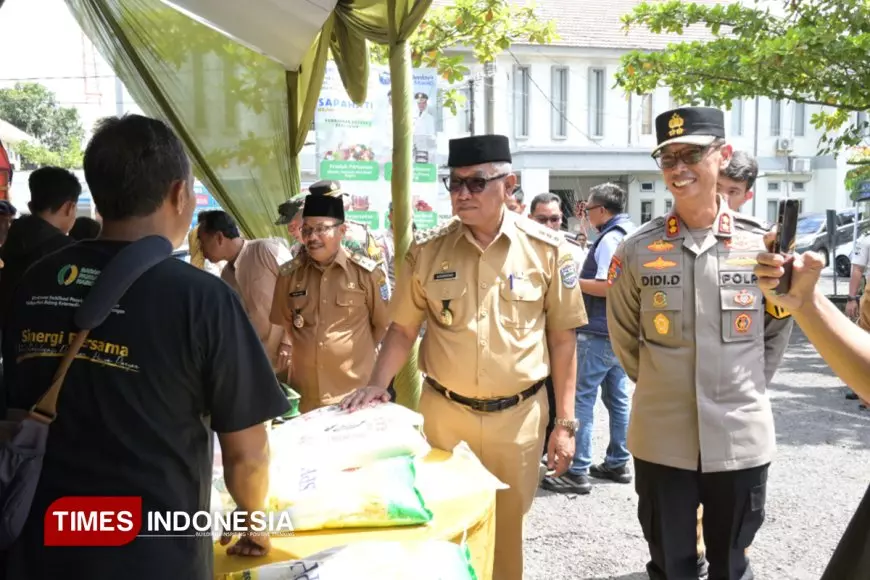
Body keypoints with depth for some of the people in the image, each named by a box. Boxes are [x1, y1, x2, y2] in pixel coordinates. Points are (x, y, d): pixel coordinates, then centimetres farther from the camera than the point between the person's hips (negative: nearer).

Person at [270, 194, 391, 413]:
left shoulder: (366, 272, -8)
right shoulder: (289, 274, -1)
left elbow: (384, 324, 3)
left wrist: (357, 352, 7)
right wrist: (307, 349, 12)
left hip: (356, 393, -2)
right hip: (305, 395, 3)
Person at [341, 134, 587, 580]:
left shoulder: (547, 250, -5)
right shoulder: (427, 250, -3)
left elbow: (562, 339, 0)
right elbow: (403, 329, 5)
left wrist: (565, 422, -1)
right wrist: (377, 384, -11)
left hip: (518, 415, 0)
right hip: (444, 413, 1)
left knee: (505, 527, 14)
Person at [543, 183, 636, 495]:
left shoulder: (611, 238, -15)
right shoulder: (630, 232, 15)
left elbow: (607, 286, -23)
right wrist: (582, 277, 15)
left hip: (599, 334, -10)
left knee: (581, 397, -6)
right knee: (617, 398, 14)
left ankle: (578, 472, -5)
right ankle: (618, 463, 23)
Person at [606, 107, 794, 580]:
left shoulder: (761, 244, -4)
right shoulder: (637, 250, -6)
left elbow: (778, 329, 9)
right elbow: (623, 336, 7)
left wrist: (747, 389, 7)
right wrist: (659, 388, 9)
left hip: (741, 437, 1)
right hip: (661, 440, 0)